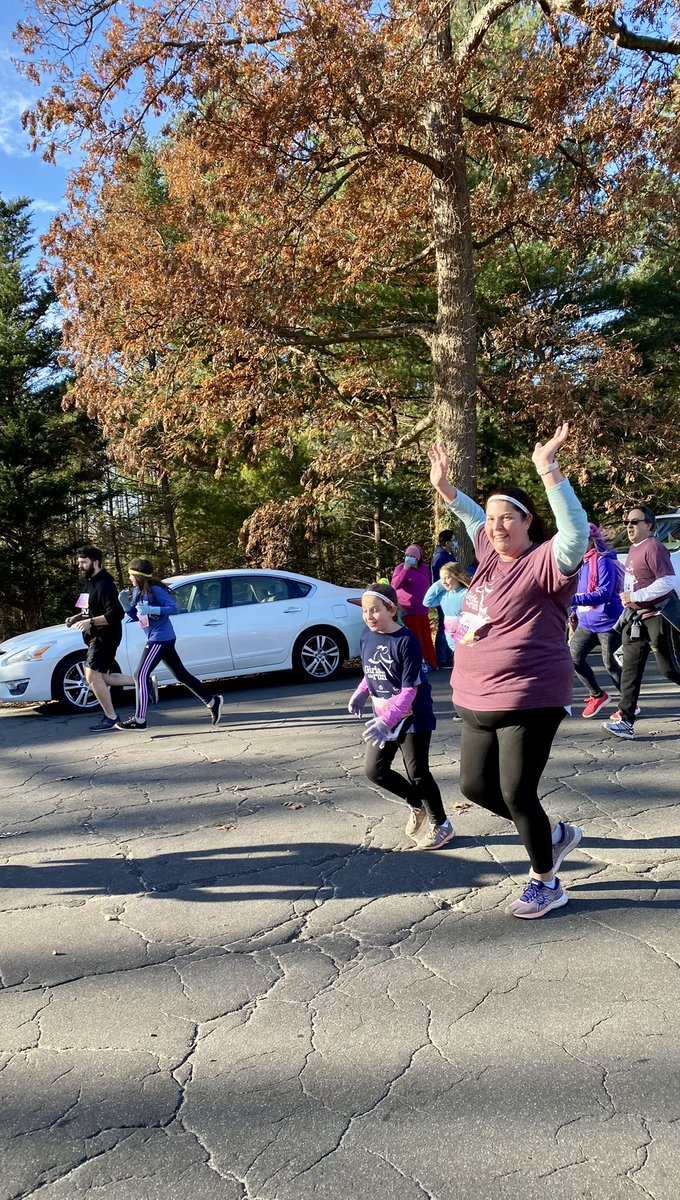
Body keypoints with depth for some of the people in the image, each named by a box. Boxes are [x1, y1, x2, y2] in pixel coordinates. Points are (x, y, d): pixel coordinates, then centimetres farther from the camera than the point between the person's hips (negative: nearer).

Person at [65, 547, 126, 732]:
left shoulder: (104, 585, -17)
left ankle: (111, 718, -6)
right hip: (95, 637, 11)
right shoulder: (91, 582, 14)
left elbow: (116, 614, -25)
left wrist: (90, 622, -29)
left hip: (105, 637, -11)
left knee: (93, 676, -14)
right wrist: (76, 617, 9)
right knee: (102, 677, 13)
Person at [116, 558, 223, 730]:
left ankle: (139, 720, -3)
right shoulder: (137, 591, 10)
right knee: (181, 674, 12)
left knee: (141, 675, -8)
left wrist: (151, 610, -28)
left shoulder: (156, 590, -15)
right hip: (157, 638, 9)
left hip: (160, 639, -9)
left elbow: (173, 608, -19)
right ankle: (212, 701, 19)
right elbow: (135, 615, 14)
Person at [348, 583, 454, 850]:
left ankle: (441, 825, 21)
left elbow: (410, 689, -23)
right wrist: (361, 693, 0)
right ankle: (417, 806, 30)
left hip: (413, 717, -7)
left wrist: (386, 721, -31)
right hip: (383, 716, 7)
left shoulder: (406, 641, -22)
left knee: (417, 773, 1)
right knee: (374, 770, 7)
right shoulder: (367, 636, -2)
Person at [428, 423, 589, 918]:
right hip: (478, 701, 9)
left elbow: (576, 531, -34)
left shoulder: (545, 562, -13)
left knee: (517, 792, -2)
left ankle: (546, 882, 22)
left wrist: (549, 469, -39)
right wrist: (445, 487, 20)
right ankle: (555, 834, 36)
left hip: (529, 701, -9)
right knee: (476, 786, 13)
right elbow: (474, 517, 29)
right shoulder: (492, 555, 9)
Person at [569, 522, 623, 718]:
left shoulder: (603, 561, -16)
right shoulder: (579, 562, 9)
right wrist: (574, 611, 10)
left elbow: (604, 593, -25)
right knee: (573, 657, 0)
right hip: (586, 623, 8)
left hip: (608, 623, -8)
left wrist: (573, 599, -32)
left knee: (610, 665, -2)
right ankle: (597, 695, 19)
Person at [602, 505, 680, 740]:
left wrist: (635, 596, -22)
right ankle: (626, 721, 4)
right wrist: (627, 600, 16)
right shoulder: (634, 549, 14)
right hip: (636, 618, 9)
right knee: (631, 669, 3)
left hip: (656, 617, -9)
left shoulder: (653, 548, -16)